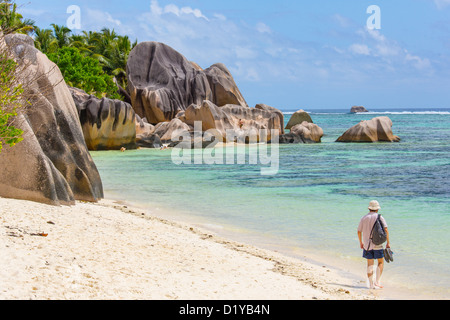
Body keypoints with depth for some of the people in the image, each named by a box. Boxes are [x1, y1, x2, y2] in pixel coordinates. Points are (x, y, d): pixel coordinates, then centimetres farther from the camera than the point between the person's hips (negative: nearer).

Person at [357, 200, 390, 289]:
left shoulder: (364, 218, 5)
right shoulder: (379, 217, -4)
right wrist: (388, 242, -6)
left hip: (367, 244, 3)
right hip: (377, 244, -3)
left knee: (370, 264, 6)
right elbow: (386, 230, -11)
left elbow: (359, 231, 9)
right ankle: (377, 281, 0)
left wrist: (361, 243, 21)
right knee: (381, 262, 10)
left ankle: (371, 284, 4)